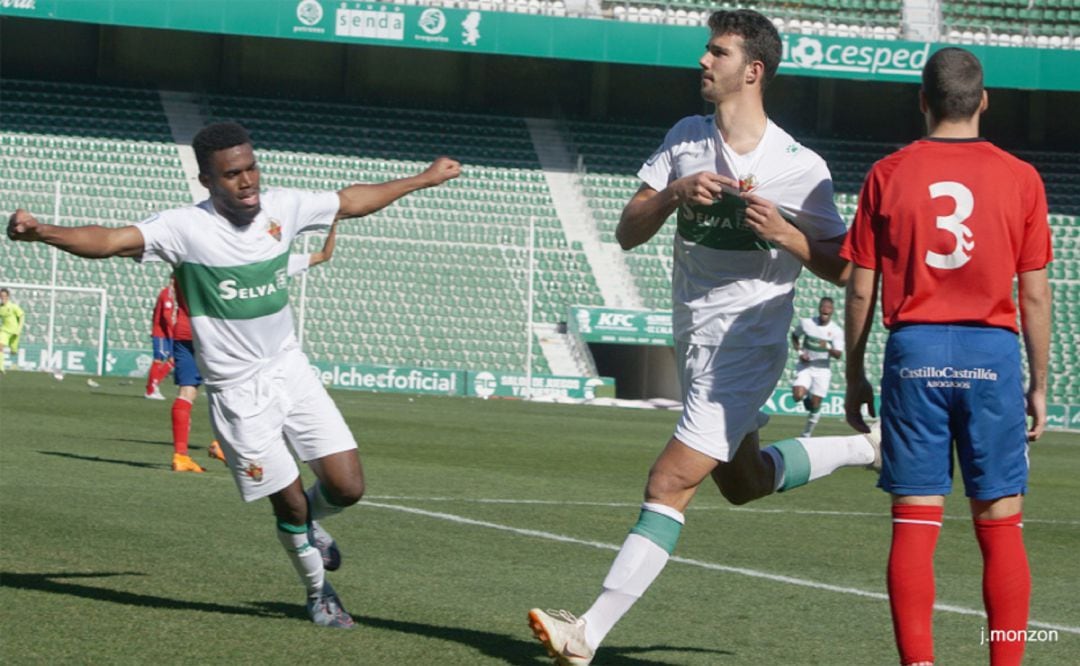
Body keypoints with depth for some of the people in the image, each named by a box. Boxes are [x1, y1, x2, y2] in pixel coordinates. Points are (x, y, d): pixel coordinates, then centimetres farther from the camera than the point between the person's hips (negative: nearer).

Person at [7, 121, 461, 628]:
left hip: (290, 369, 4)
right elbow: (111, 240, -34)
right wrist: (41, 232, -51)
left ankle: (308, 524, 35)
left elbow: (350, 202, 13)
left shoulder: (282, 208, -4)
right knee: (290, 502, 3)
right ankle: (318, 592, 31)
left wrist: (424, 179, 22)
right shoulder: (185, 229, -20)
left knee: (346, 487, -2)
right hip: (238, 392, -4)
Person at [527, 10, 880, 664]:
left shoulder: (801, 168, -12)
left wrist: (784, 234, -22)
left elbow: (843, 269, -5)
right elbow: (628, 233, 0)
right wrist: (675, 192, -18)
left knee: (671, 483, -15)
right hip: (695, 339, 8)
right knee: (743, 481, 25)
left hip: (747, 346, -8)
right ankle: (863, 448, 47)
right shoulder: (685, 139, 2)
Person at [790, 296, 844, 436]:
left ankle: (807, 433, 21)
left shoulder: (837, 331, -9)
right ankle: (807, 398, 15)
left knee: (815, 406, 1)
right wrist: (799, 351, -4)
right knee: (798, 396, -22)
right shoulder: (805, 322, -5)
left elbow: (838, 355, -13)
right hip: (805, 367, 0)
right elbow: (794, 336, 13)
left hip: (822, 370, 0)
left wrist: (828, 347, -34)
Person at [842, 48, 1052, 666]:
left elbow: (861, 289, 4)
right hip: (992, 354, 0)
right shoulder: (1020, 178, 2)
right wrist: (1039, 384, 10)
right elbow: (1035, 294, 2)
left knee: (914, 524, 2)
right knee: (1001, 525, 5)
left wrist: (856, 376, 13)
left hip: (914, 352, 0)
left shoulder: (888, 175, 3)